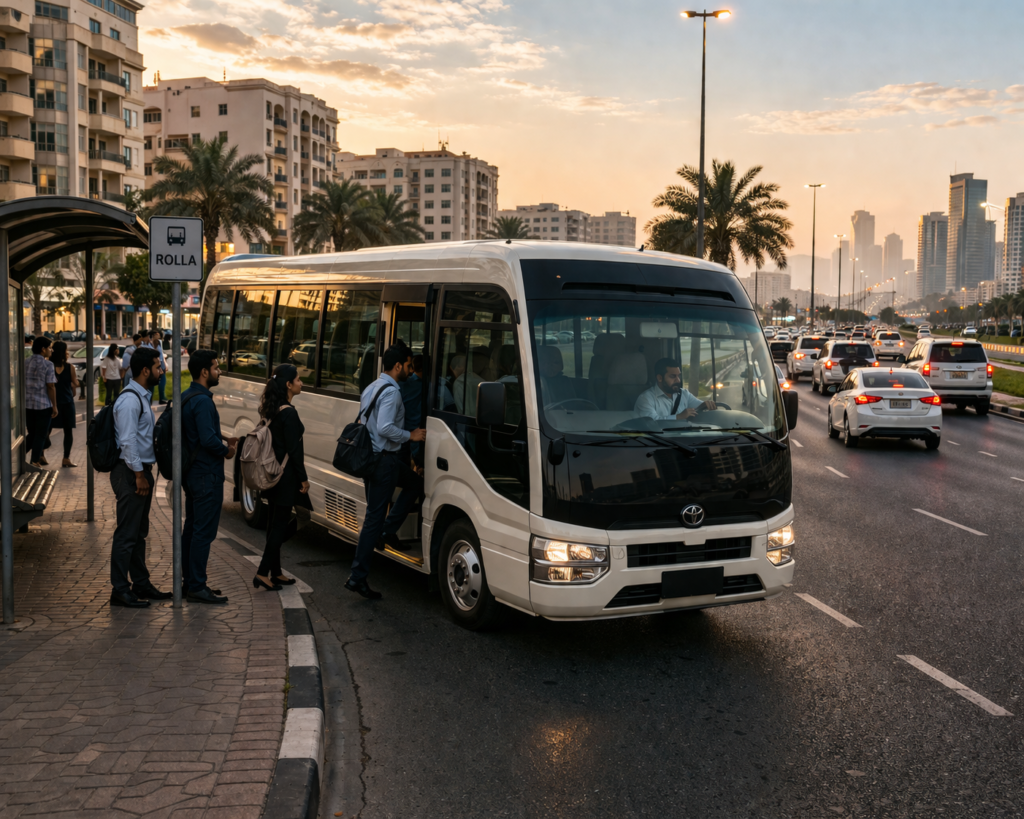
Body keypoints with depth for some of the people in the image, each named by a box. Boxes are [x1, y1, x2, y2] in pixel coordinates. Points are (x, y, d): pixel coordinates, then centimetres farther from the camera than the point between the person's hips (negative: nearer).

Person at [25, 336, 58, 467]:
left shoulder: (26, 363, 7)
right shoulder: (47, 364, -11)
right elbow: (50, 386, -13)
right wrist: (54, 406, -8)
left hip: (27, 405, 6)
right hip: (43, 405, -6)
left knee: (32, 434, 19)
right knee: (41, 435, 6)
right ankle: (35, 461, 6)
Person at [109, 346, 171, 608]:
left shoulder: (142, 397, 15)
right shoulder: (129, 400, -17)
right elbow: (127, 441, -22)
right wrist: (139, 475, -20)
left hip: (142, 470, 10)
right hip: (131, 472, -10)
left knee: (139, 532, 16)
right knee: (127, 534, -5)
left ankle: (141, 584, 26)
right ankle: (120, 590, 1)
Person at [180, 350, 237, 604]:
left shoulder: (186, 397, 12)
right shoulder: (202, 401, -19)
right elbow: (208, 440, -26)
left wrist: (223, 440, 12)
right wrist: (226, 451, -9)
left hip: (193, 472, 11)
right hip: (207, 474, -11)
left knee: (192, 528, 15)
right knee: (204, 532, -5)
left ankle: (188, 581, 23)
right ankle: (197, 586, -1)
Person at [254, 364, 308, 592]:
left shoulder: (271, 409, 9)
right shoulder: (289, 413, -18)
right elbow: (293, 450, -18)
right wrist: (303, 479, -13)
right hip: (286, 476, -9)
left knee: (275, 523, 14)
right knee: (281, 524, -4)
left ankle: (276, 573, 22)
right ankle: (263, 573, -5)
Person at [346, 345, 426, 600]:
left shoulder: (371, 388, 15)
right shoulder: (391, 392, -16)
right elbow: (385, 428, -27)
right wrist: (410, 435, -15)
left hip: (370, 457, 10)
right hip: (384, 461, -10)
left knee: (415, 483, 24)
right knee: (374, 517, -5)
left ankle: (388, 530, 15)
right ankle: (358, 577, -2)